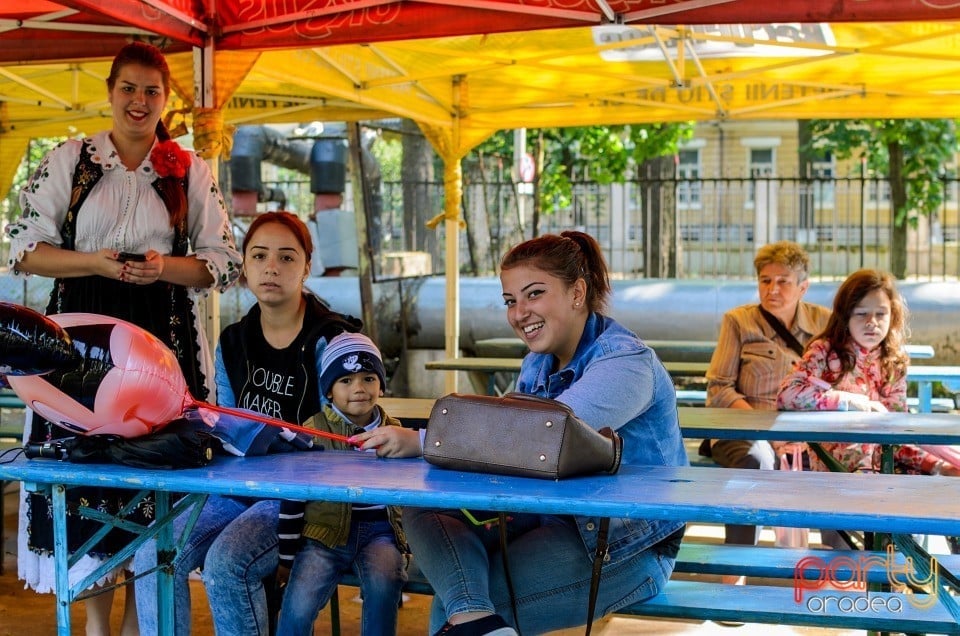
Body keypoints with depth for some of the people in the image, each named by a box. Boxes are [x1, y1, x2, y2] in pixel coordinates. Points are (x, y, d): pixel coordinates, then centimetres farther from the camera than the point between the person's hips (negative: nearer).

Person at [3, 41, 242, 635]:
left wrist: (164, 266, -12)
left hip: (165, 336, 1)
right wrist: (97, 263, -14)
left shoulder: (190, 172, 8)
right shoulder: (69, 159, 6)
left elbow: (225, 263, 7)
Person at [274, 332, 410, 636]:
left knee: (383, 587, -29)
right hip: (326, 531, -1)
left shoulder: (395, 432, 8)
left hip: (380, 530, 1)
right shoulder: (312, 432, -1)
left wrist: (411, 545, 13)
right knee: (298, 605, -23)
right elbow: (292, 500, 1)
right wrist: (286, 558, 2)